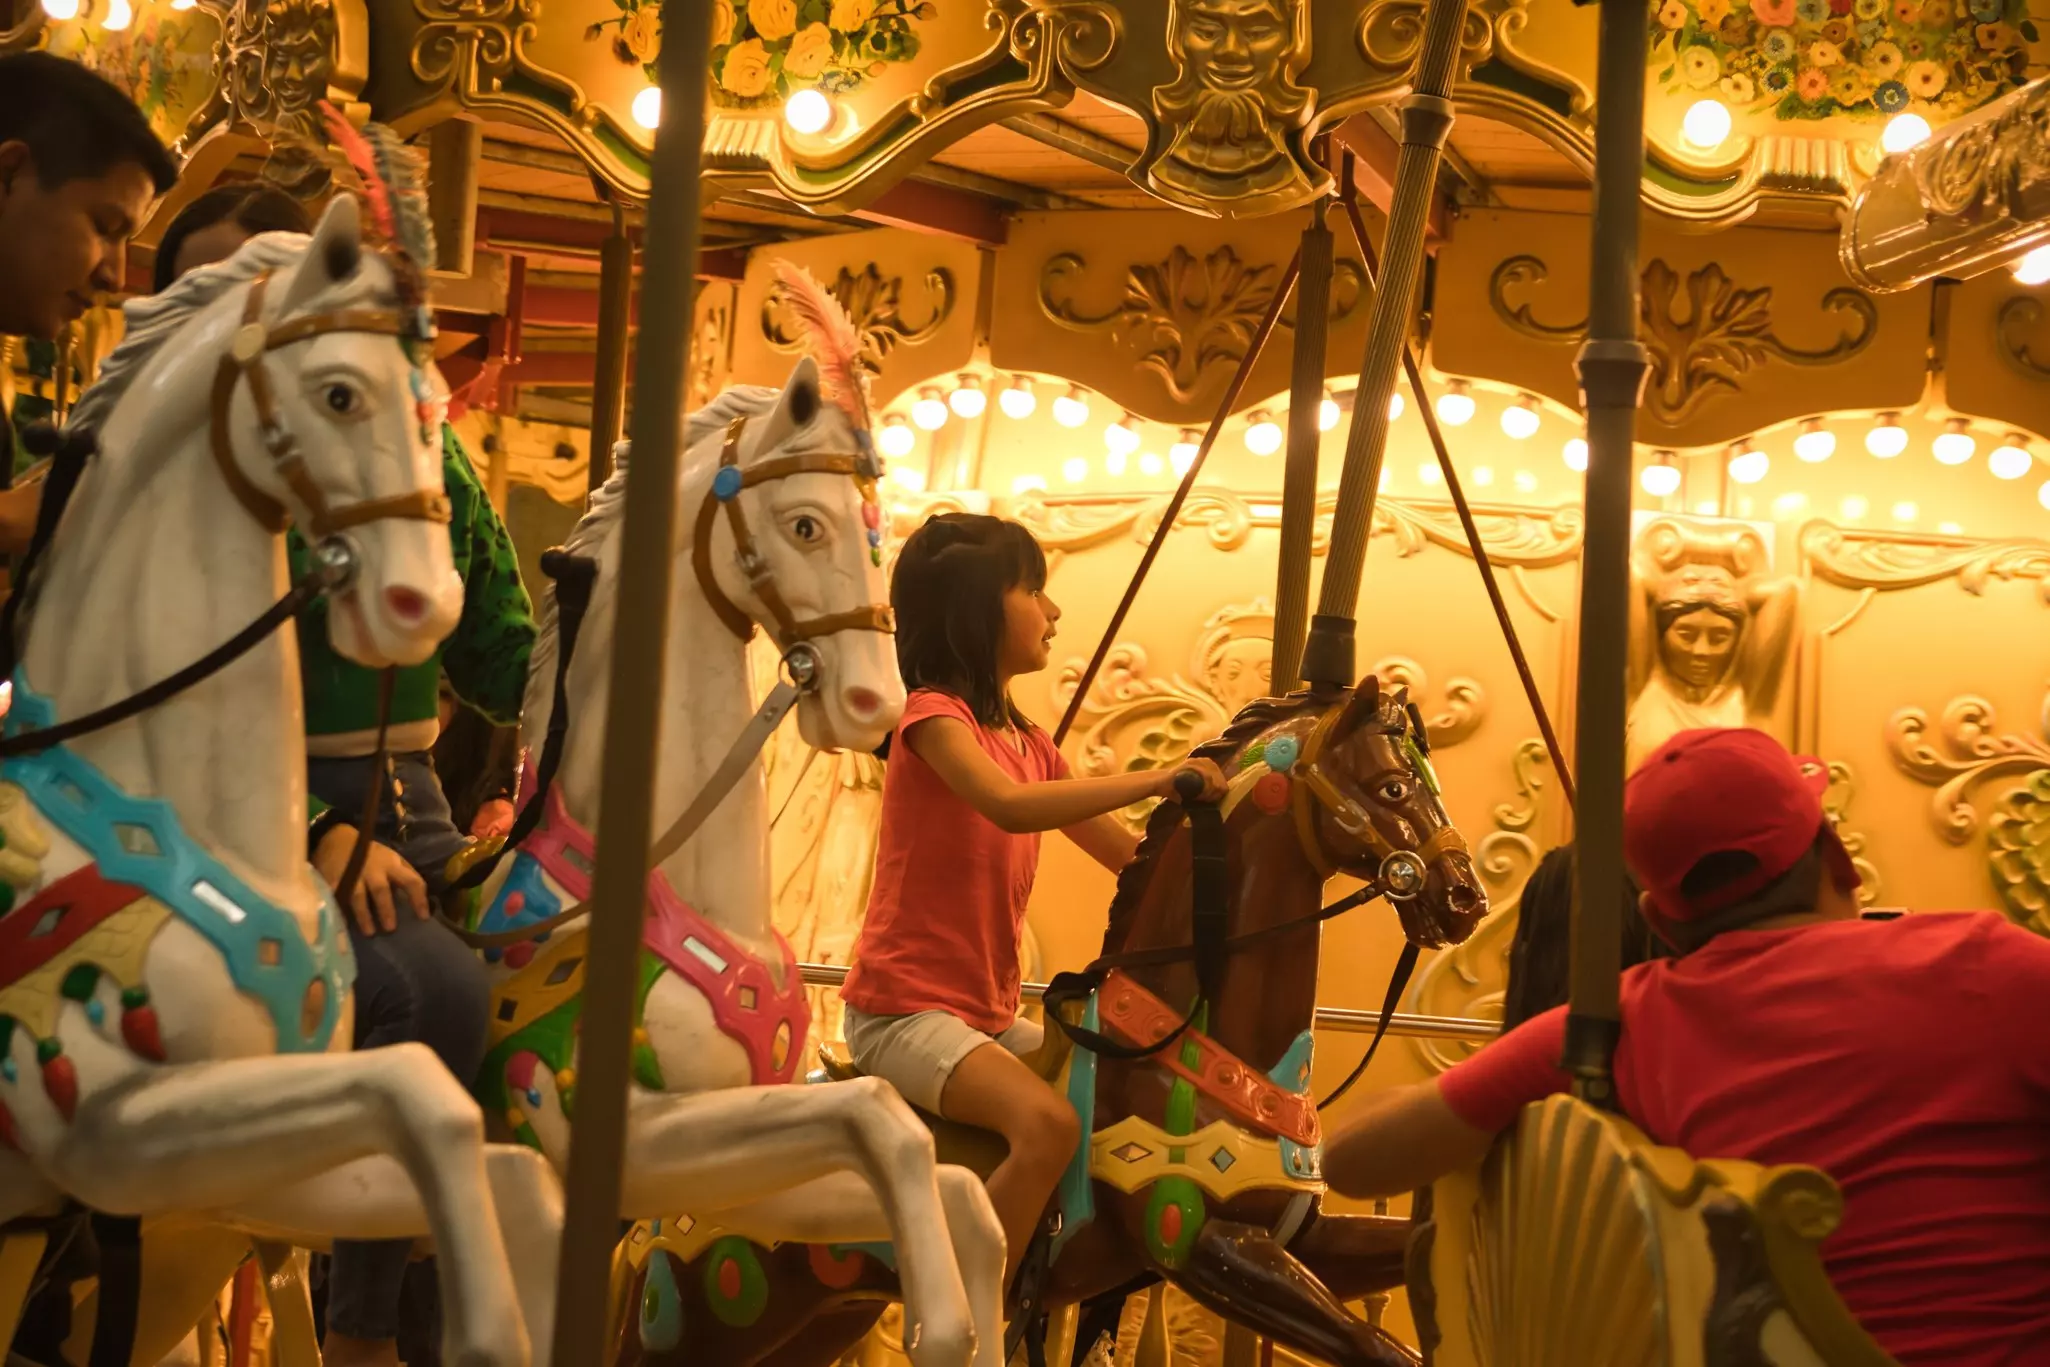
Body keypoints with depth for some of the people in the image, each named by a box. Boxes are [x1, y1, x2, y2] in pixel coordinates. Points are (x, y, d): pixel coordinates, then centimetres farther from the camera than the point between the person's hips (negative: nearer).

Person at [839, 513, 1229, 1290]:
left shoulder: (1031, 745, 14)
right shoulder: (935, 715, -10)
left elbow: (1129, 856, 14)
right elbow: (1011, 806, -30)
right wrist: (1158, 779, -27)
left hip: (990, 1015, 9)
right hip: (903, 1011, -9)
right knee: (1048, 1124, -29)